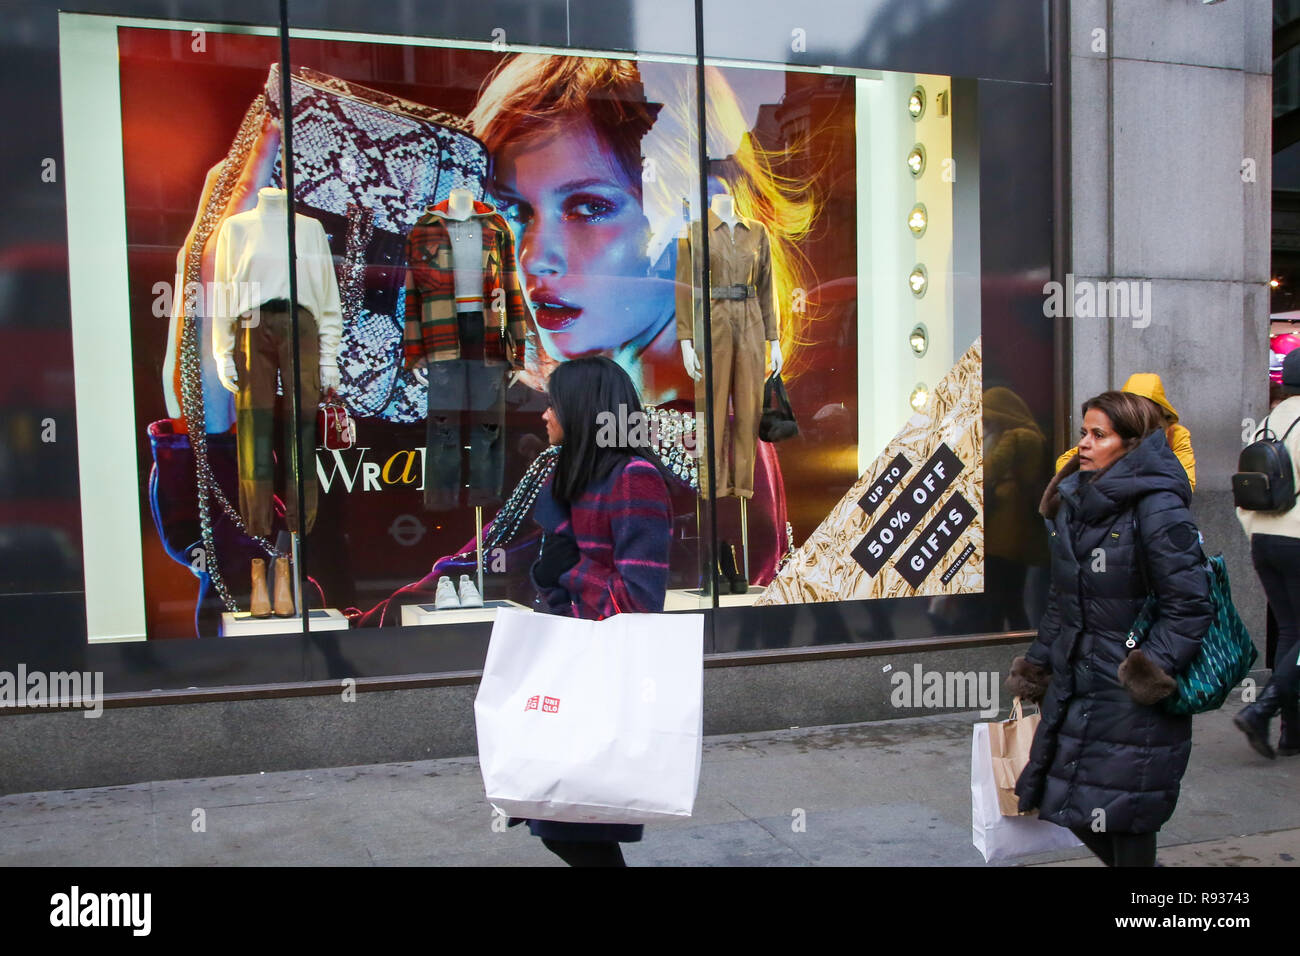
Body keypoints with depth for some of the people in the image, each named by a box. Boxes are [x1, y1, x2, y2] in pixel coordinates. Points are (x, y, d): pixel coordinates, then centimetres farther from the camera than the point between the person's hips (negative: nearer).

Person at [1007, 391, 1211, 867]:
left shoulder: (1158, 507, -15)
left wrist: (1152, 670, -22)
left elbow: (1189, 606, -16)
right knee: (1071, 803, 14)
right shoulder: (1071, 501, 8)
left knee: (1121, 813, 4)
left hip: (1130, 694, -7)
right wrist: (1039, 662, 15)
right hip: (1073, 683, 8)